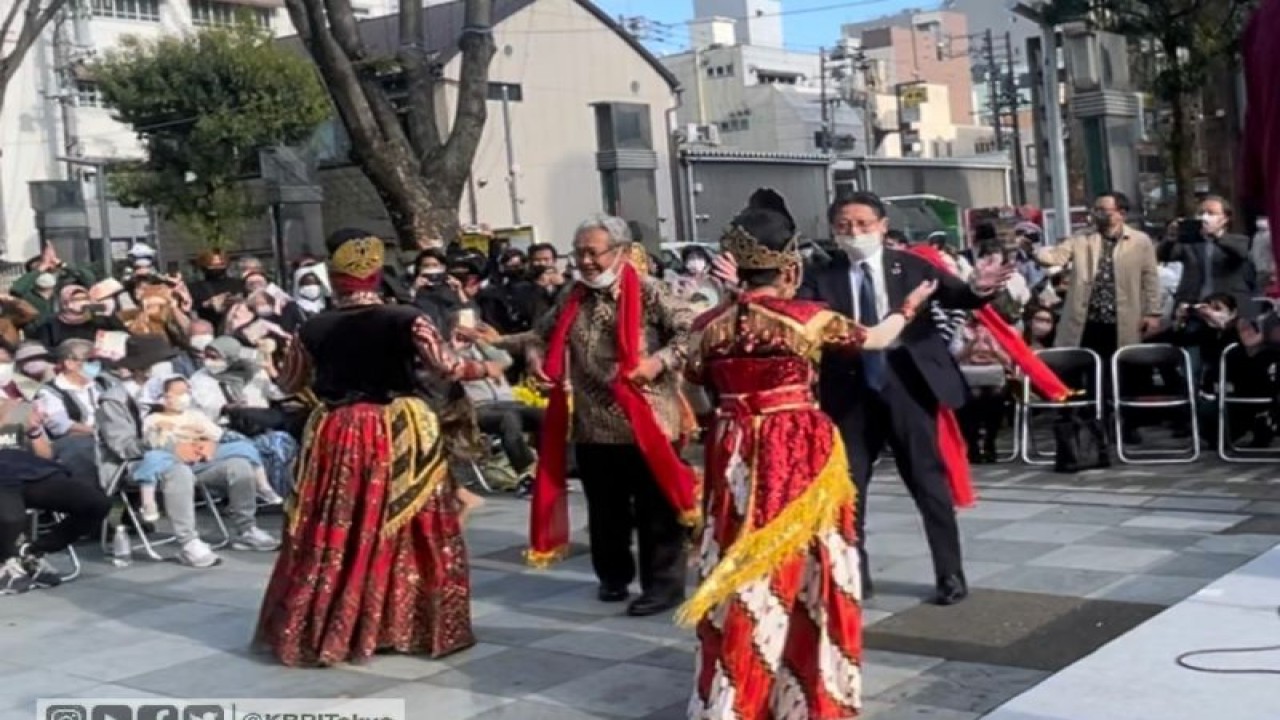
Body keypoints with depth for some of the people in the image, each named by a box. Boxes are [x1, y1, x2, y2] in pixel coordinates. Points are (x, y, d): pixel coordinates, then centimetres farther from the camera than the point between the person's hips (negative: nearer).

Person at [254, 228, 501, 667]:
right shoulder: (405, 320, -9)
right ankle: (415, 625, 20)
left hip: (335, 440, 2)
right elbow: (449, 367, -8)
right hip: (399, 438, -2)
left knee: (332, 537, 10)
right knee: (406, 535, 10)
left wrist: (277, 365, 36)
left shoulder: (313, 329, -1)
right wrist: (487, 369, 11)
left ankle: (317, 631, 17)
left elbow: (290, 385, 13)